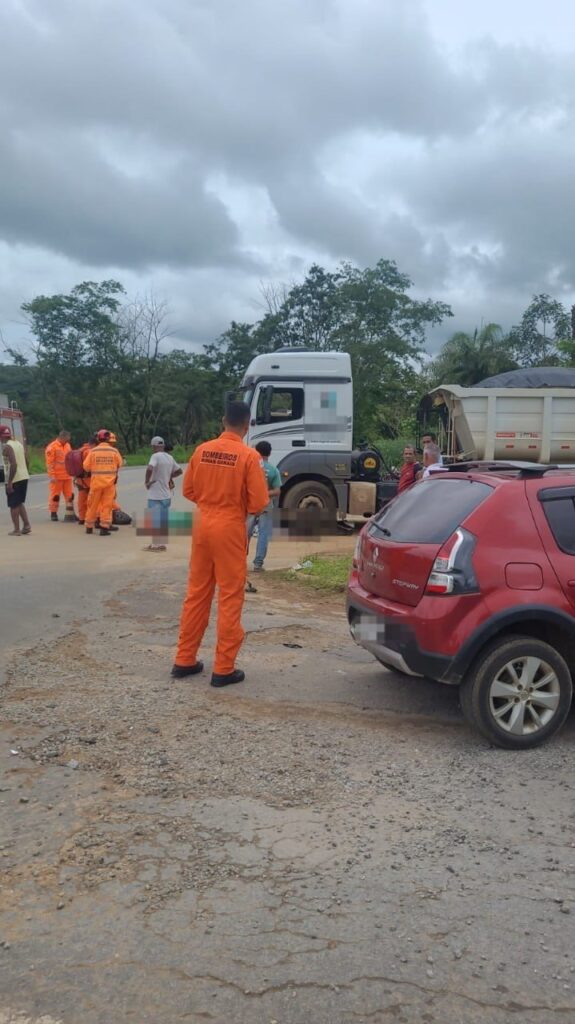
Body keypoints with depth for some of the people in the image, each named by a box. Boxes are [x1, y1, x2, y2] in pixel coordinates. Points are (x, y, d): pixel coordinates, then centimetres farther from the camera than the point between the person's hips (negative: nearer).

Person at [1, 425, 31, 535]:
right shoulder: (19, 443, 11)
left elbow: (13, 464, -23)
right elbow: (26, 461, 15)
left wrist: (9, 482, -20)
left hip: (14, 480, -8)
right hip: (24, 477, 8)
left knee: (13, 505, 2)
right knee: (19, 503, 20)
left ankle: (16, 530, 6)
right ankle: (26, 525, 16)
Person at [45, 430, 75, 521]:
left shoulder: (68, 445, 11)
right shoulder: (52, 447, -10)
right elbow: (49, 463, -13)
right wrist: (52, 476, -17)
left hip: (67, 476, 6)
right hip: (57, 477, -6)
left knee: (70, 495, 6)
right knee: (55, 495, 3)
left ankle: (70, 514, 12)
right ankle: (53, 514, 13)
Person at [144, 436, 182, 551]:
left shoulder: (155, 456, -14)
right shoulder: (170, 457, 8)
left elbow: (149, 469, -32)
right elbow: (179, 471, 19)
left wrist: (147, 482, -17)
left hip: (155, 495, -7)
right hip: (166, 495, 7)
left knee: (155, 520, 1)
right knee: (163, 520, 14)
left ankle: (155, 544, 6)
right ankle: (162, 543, 21)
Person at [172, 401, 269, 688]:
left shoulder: (202, 450, 1)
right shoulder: (249, 456, -13)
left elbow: (188, 491, 9)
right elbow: (258, 503, -12)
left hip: (202, 525, 5)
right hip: (230, 530, -5)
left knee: (196, 594, 14)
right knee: (230, 599, 3)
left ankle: (184, 660, 22)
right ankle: (224, 669, 8)